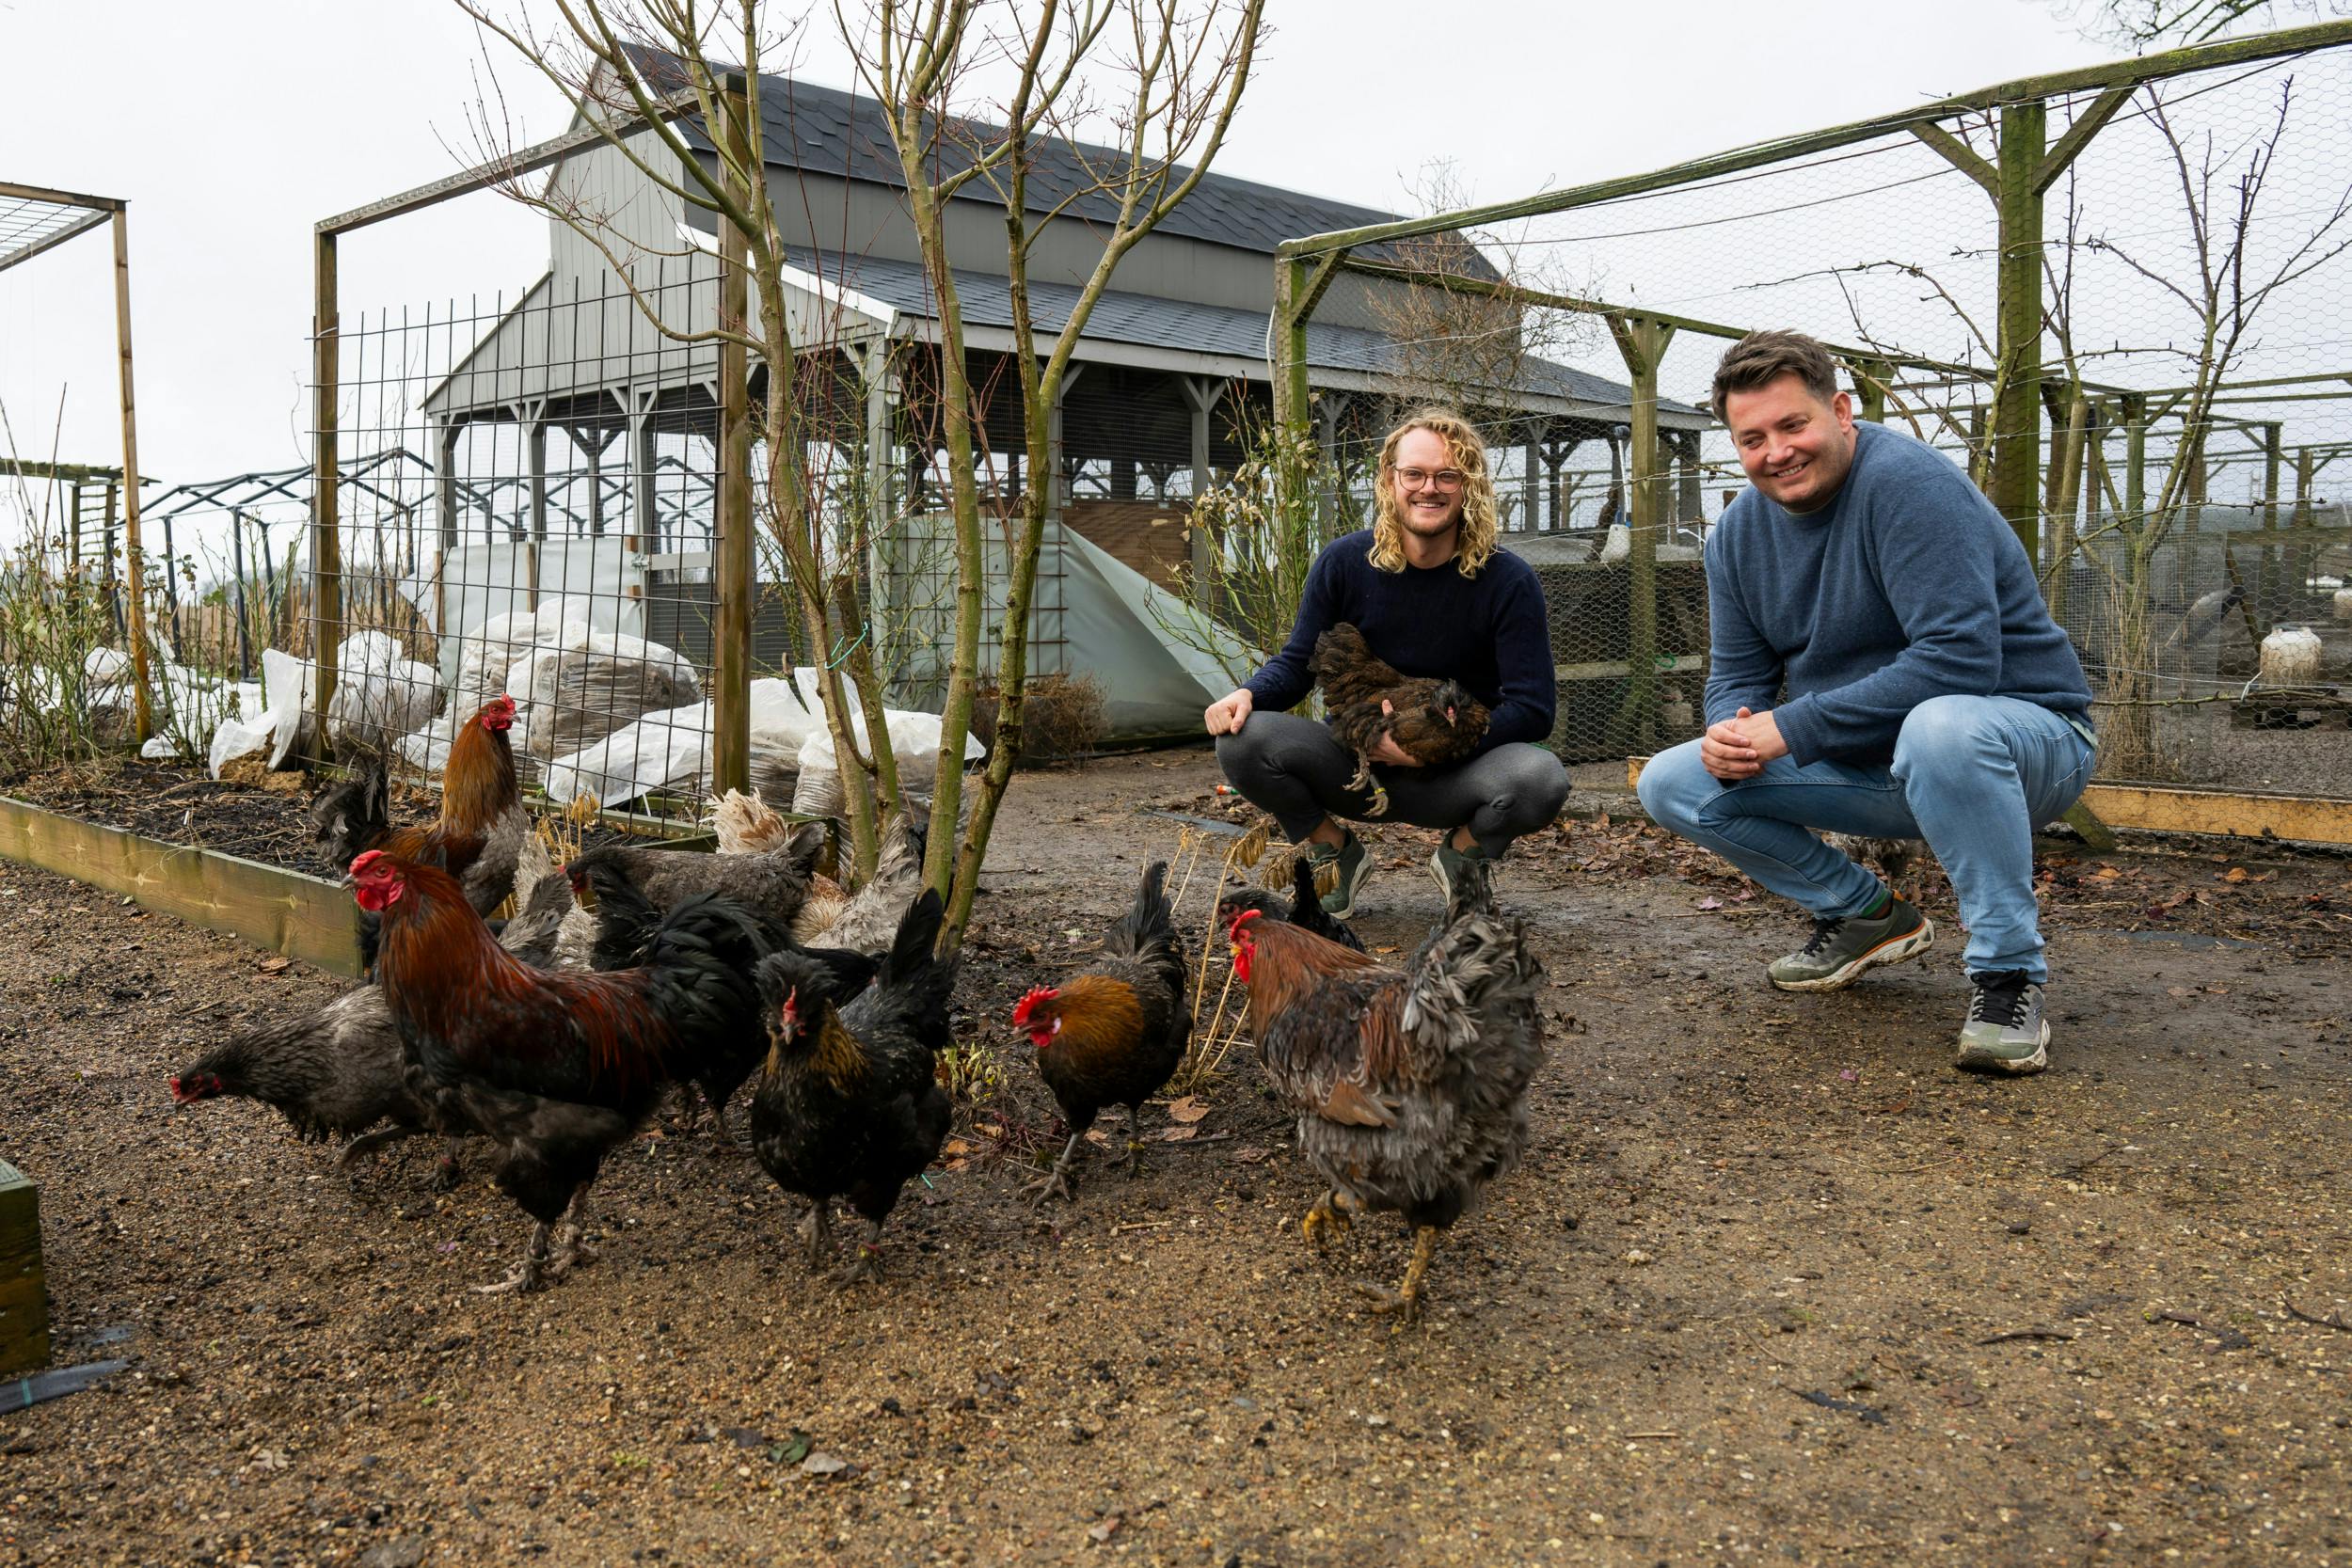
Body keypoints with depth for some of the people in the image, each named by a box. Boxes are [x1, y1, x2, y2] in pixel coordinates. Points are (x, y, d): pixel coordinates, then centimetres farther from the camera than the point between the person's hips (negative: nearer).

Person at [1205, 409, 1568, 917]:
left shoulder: (1508, 581, -12)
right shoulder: (1345, 561, -6)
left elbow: (1532, 709, -14)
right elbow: (1297, 663, 1)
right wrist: (1248, 694, -22)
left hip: (1454, 776, -1)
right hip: (1355, 765, 2)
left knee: (1542, 778, -34)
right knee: (1241, 740, -25)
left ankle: (1461, 856, 3)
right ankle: (1337, 857, 3)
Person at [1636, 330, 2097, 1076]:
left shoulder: (1907, 482, -21)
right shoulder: (1740, 532, 2)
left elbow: (1959, 660, -30)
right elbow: (1738, 676, 7)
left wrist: (1792, 728, -30)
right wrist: (1732, 733, -19)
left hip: (2023, 741, -7)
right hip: (1868, 764, 7)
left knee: (1941, 729, -43)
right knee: (1672, 784, -4)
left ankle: (2008, 971, -21)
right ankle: (1868, 916, 11)